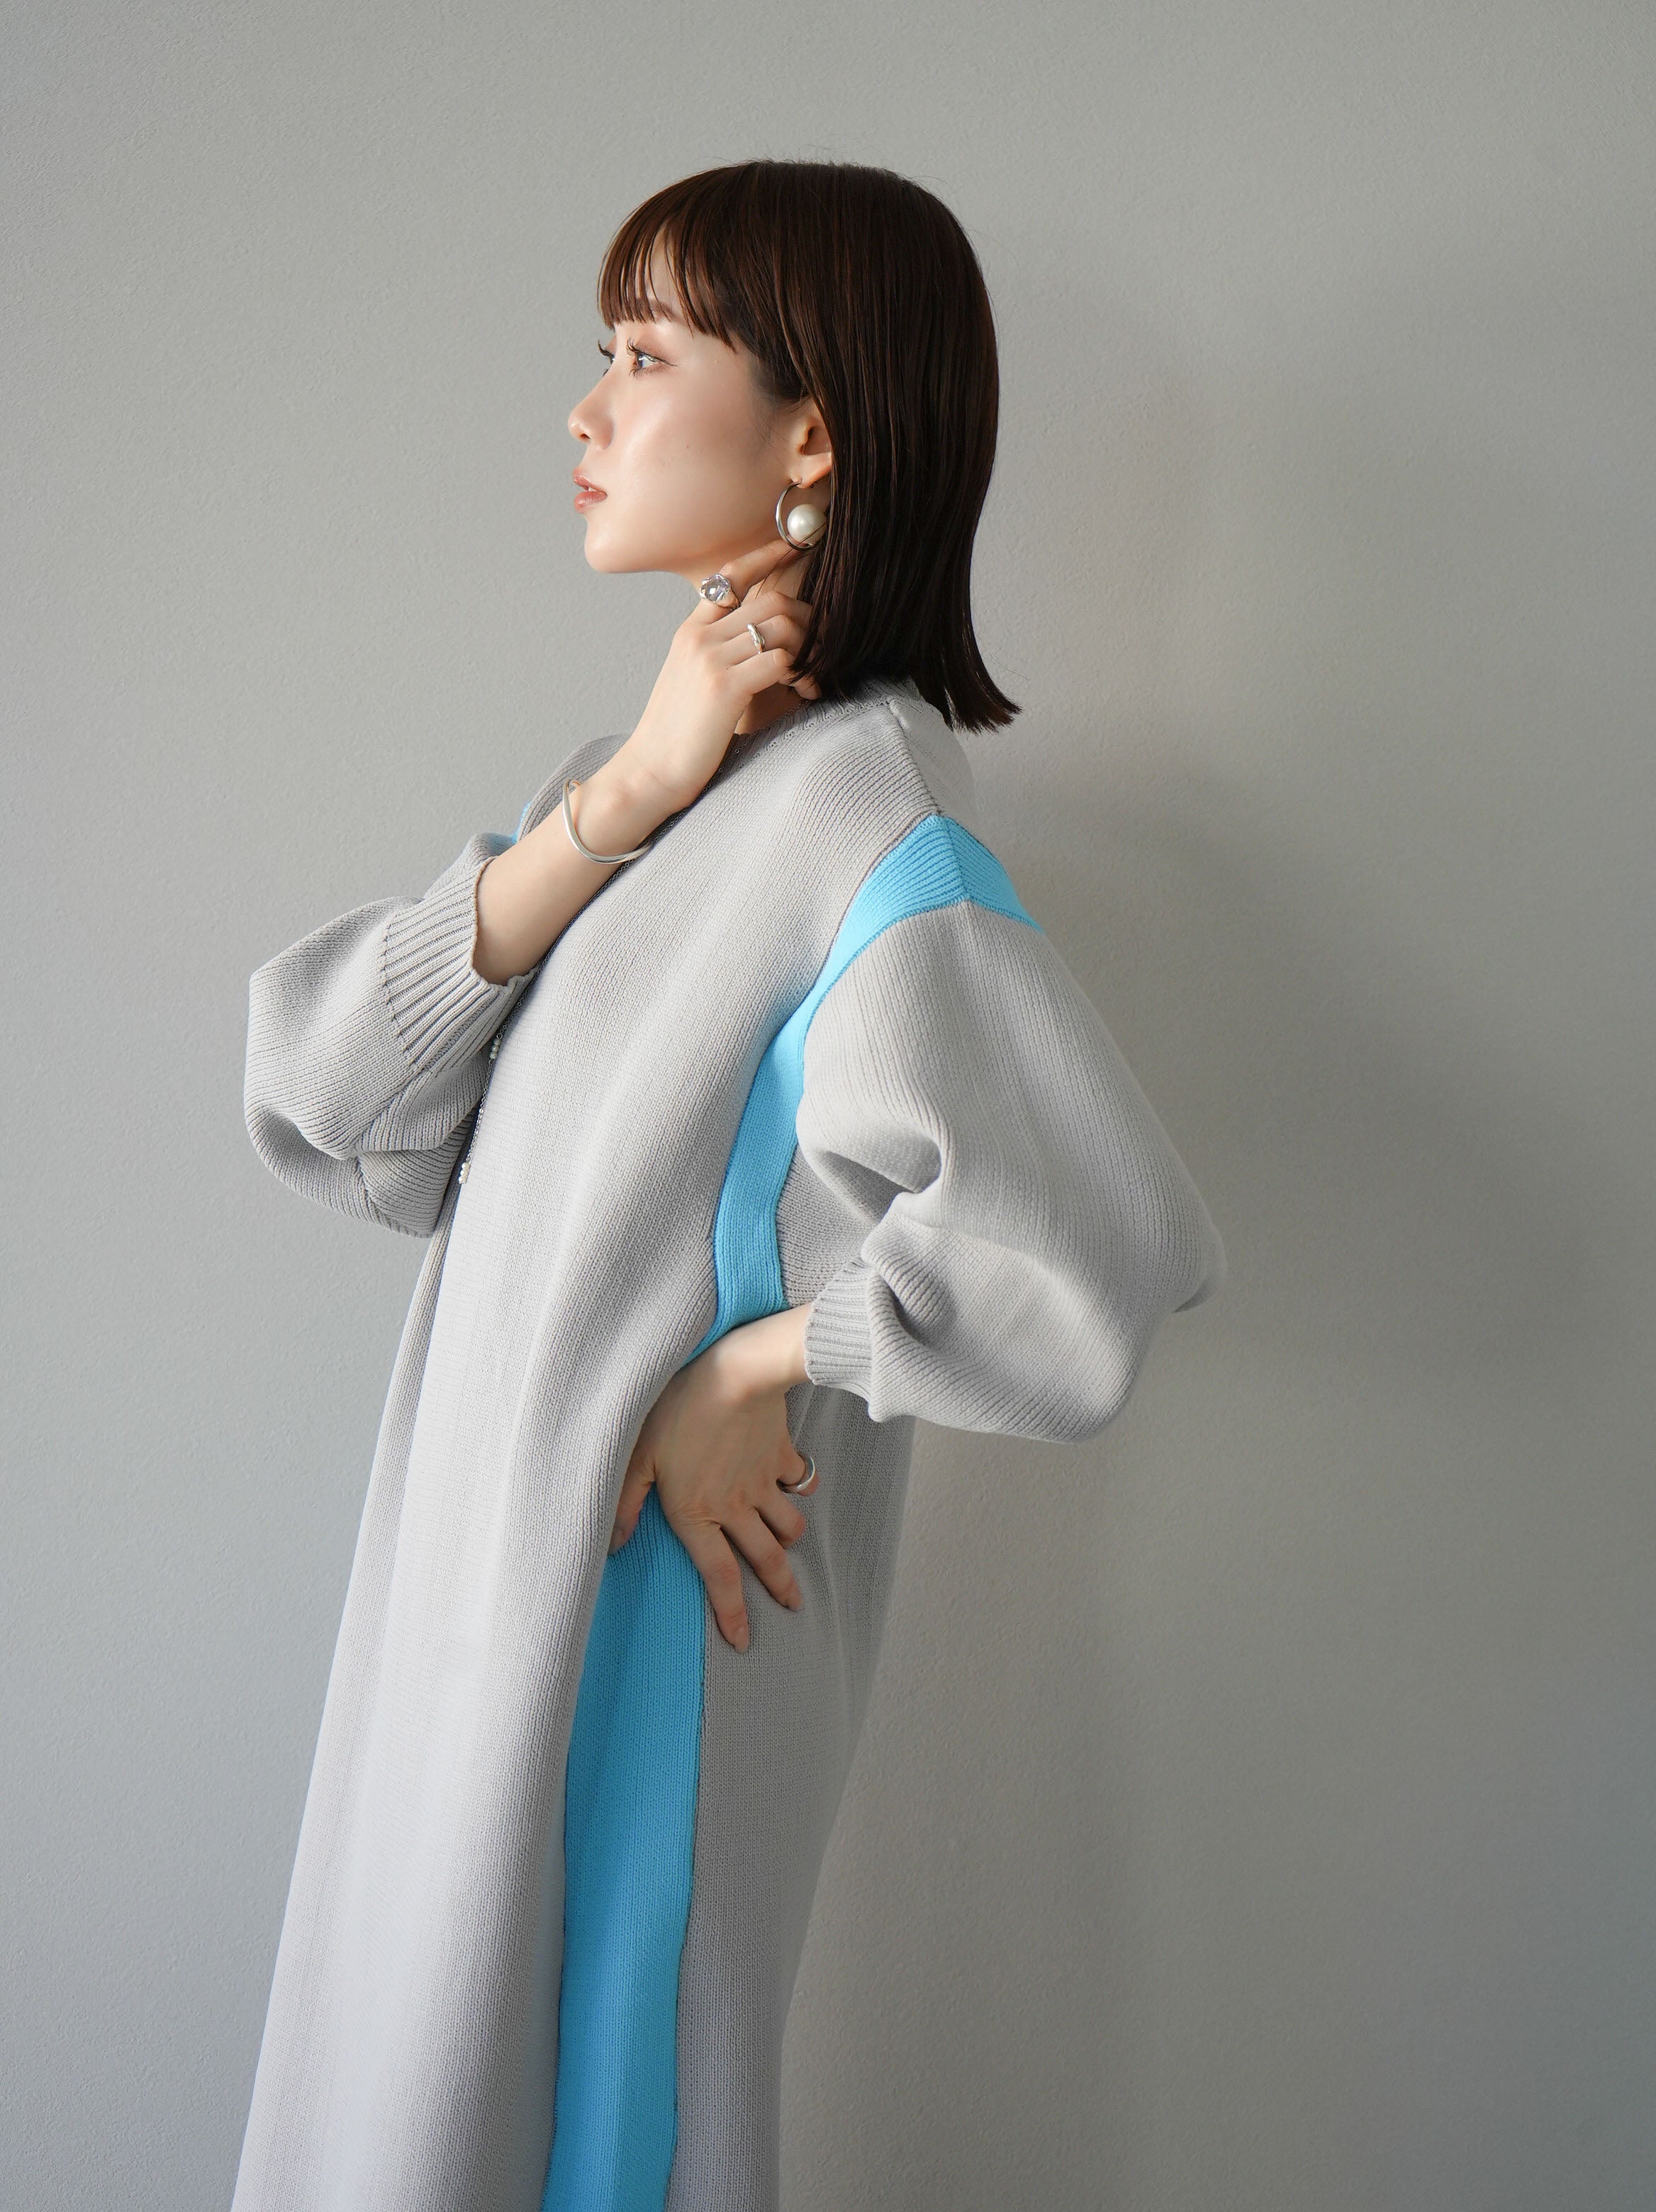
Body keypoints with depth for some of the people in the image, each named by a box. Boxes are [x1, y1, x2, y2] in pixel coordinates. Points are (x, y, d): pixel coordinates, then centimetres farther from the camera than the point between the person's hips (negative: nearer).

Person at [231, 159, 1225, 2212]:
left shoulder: (862, 800, -18)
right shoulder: (648, 762, 8)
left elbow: (1102, 1263, -29)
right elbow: (328, 1111, -3)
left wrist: (746, 1367, -16)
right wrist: (614, 808, -13)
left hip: (640, 1630, -8)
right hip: (471, 1593, 8)